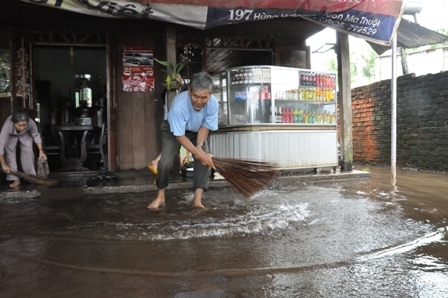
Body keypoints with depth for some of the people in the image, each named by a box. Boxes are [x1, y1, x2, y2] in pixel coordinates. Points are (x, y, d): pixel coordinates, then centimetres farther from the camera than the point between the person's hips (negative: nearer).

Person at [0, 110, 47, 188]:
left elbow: (36, 135, -19)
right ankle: (15, 179, -6)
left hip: (25, 134, 1)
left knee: (28, 151, -10)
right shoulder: (7, 126, -45)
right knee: (10, 152, -11)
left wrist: (41, 151, -20)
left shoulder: (31, 123, -40)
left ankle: (31, 176, 4)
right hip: (11, 136, -1)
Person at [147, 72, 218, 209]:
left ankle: (197, 200, -8)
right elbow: (180, 136, -31)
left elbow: (205, 127, -14)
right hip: (173, 130, -3)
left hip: (196, 131, 3)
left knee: (205, 160, -17)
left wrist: (199, 146, -29)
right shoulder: (179, 104, -41)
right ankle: (160, 196, 10)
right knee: (165, 162, -17)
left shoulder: (213, 103, -32)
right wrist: (199, 153, -36)